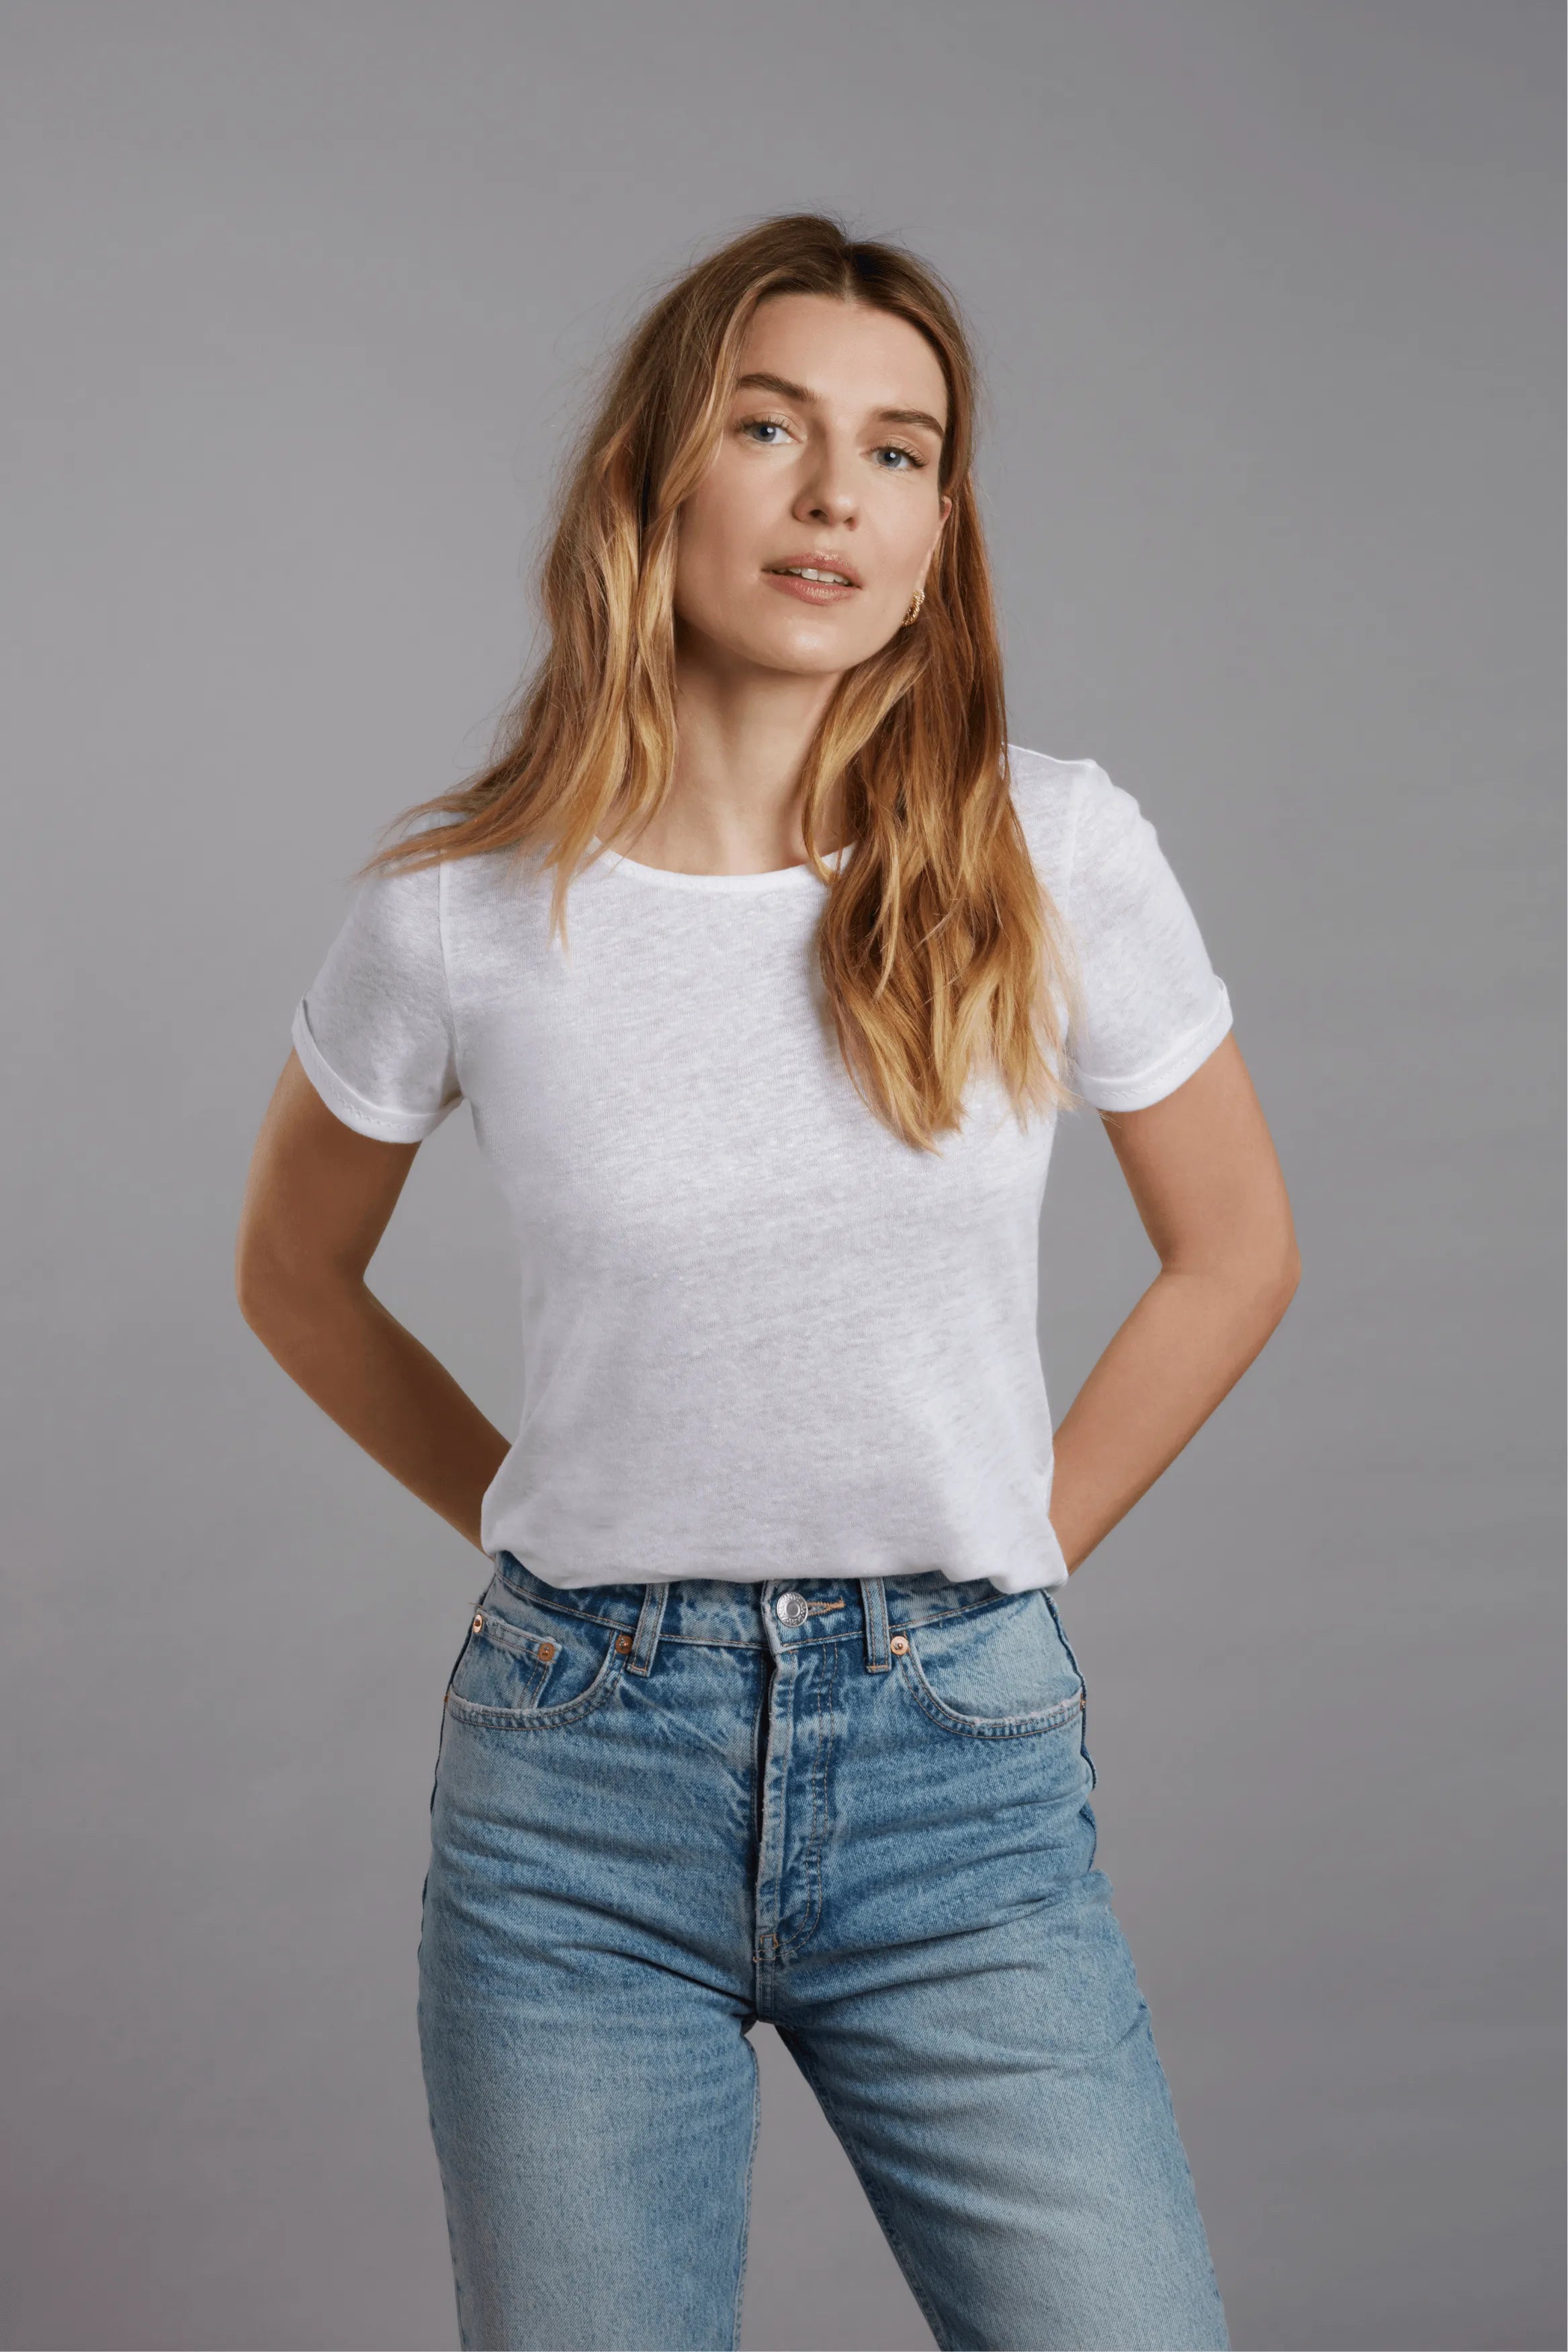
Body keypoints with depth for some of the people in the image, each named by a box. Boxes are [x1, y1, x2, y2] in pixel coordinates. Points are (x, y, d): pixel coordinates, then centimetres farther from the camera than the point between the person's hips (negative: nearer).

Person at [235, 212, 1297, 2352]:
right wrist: (537, 1532, 7)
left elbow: (1233, 1251, 8)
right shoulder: (458, 916, -6)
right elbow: (296, 1278, 12)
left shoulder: (1056, 855, -6)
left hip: (963, 1773, 0)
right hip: (578, 1783, 0)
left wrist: (1014, 1547, 6)